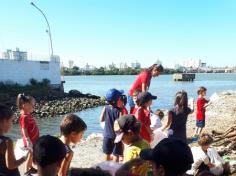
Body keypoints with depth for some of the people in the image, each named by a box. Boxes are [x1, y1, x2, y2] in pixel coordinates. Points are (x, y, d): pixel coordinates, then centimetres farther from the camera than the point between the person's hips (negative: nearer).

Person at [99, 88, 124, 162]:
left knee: (107, 154, 18)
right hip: (116, 135, -4)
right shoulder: (119, 111, -20)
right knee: (116, 154, 8)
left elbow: (101, 120, 3)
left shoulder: (105, 108, -8)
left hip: (107, 135, 4)